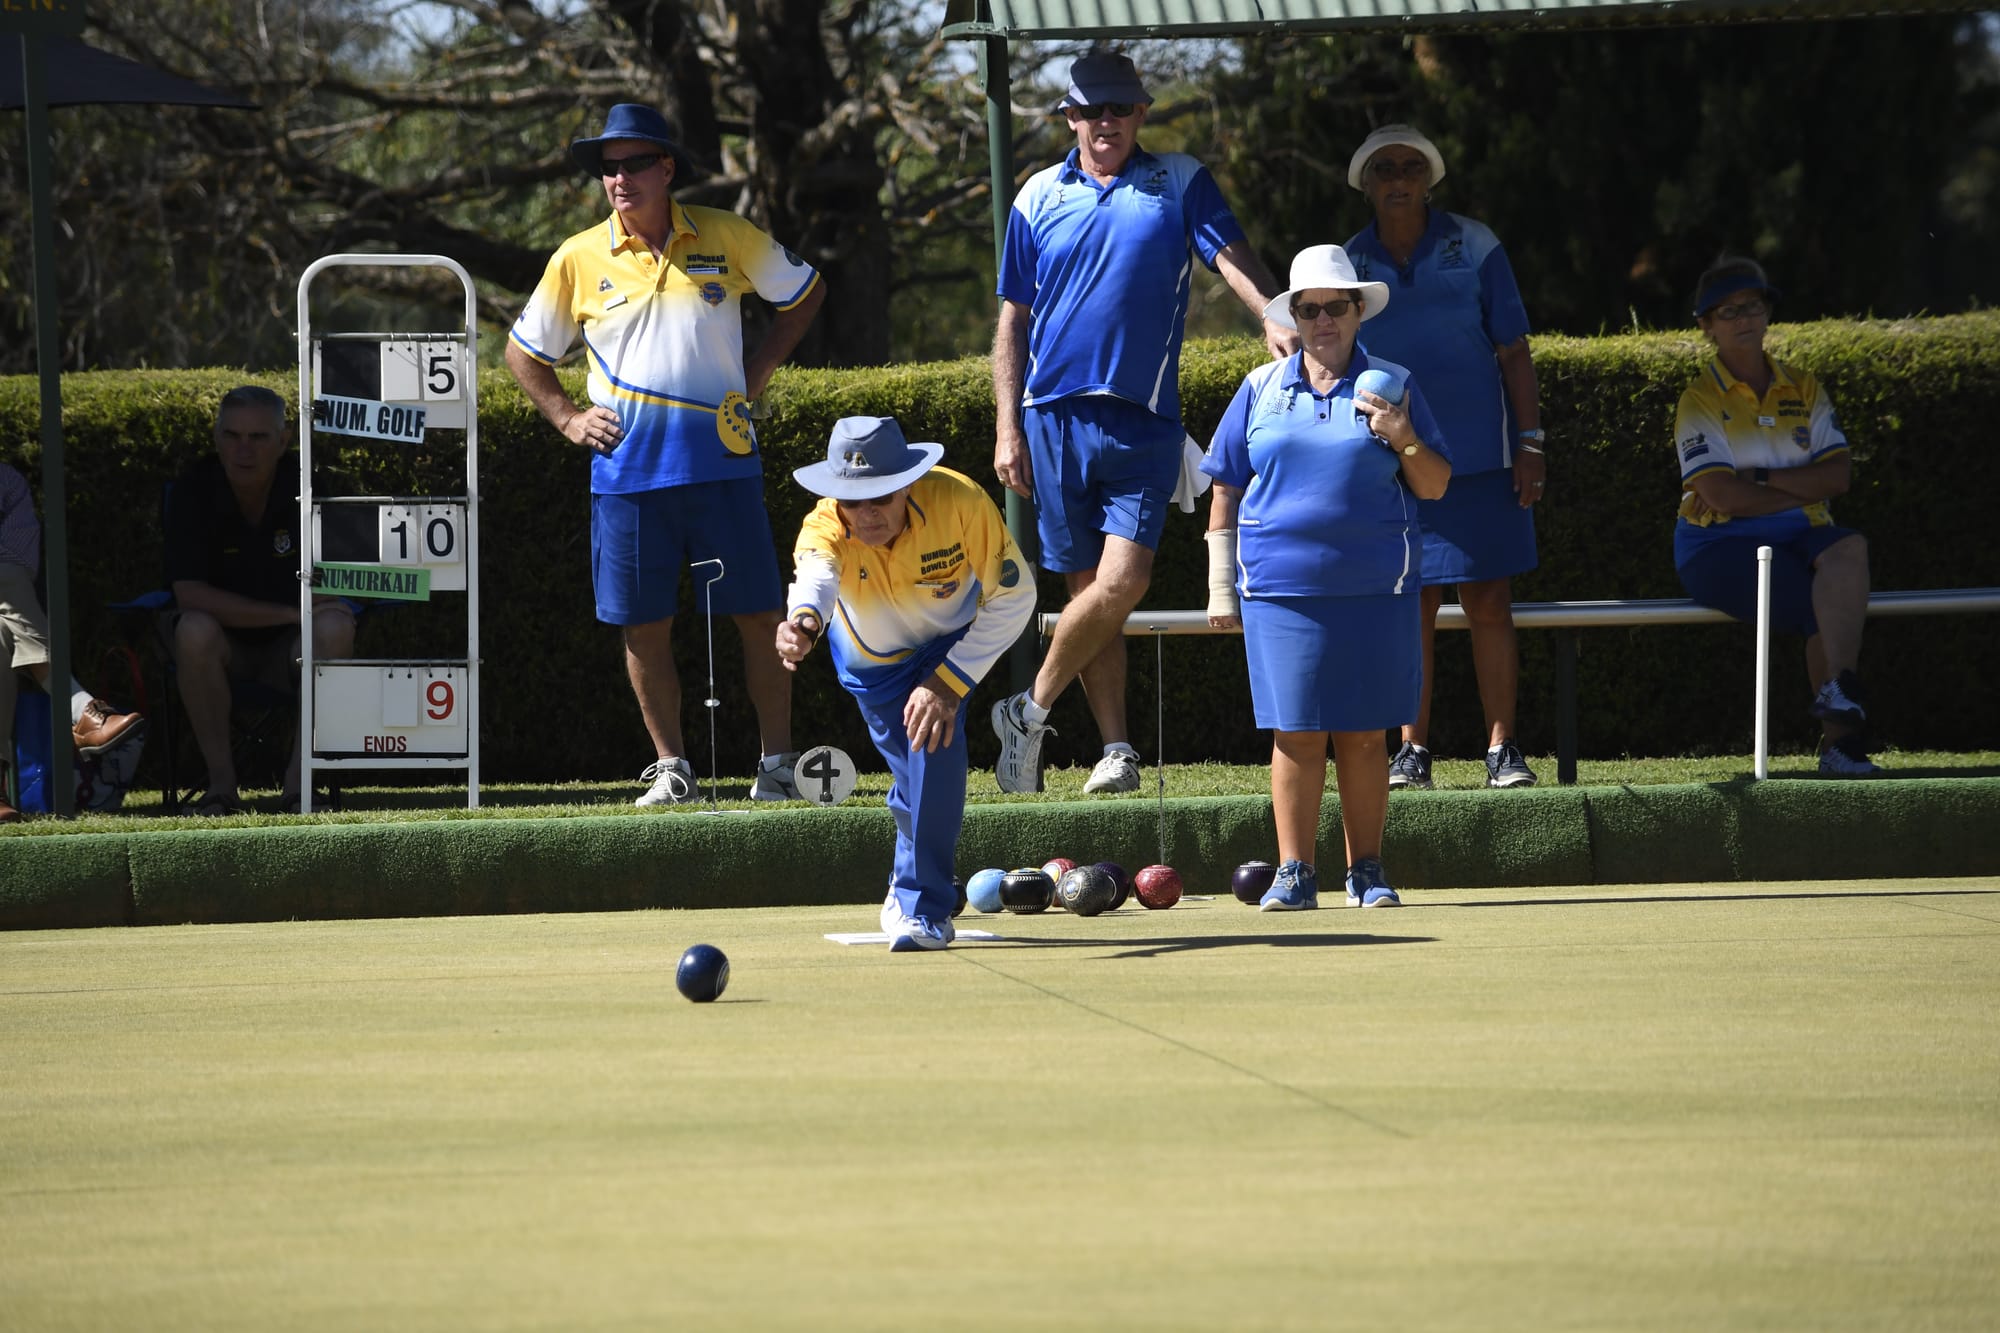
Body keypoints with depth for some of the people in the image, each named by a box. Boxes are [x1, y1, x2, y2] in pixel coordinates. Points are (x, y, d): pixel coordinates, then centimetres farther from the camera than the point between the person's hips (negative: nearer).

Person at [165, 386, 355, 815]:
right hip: (224, 648, -1)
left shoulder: (309, 484, -9)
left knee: (334, 630, -31)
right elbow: (189, 594, -21)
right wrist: (289, 613, -25)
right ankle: (221, 784, -23)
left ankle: (298, 782, -26)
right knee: (194, 631, -34)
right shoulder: (194, 490, -11)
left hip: (291, 650, 1)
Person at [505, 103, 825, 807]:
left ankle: (778, 762, 8)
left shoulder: (726, 237, 3)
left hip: (721, 457, -1)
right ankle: (671, 767, 13)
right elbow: (524, 351, 17)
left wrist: (755, 372, 8)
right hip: (627, 468, 1)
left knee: (757, 614, -1)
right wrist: (567, 418, 5)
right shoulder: (578, 259, 5)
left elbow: (805, 293, 18)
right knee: (644, 625, 2)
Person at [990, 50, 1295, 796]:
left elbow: (1230, 254, -6)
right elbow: (1013, 319, 12)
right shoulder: (1040, 198, 10)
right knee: (1089, 586, 2)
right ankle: (1116, 749, 7)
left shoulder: (1180, 184, 8)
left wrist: (1273, 319, -27)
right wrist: (1008, 428, 5)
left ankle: (1031, 713, 4)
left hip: (1145, 419, -1)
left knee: (1122, 582, -13)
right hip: (1057, 417, 1)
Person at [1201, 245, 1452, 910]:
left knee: (1364, 734, 1)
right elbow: (1226, 489, 13)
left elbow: (1435, 486, 8)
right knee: (1296, 732, -3)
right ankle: (1294, 872, 1)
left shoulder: (1393, 386, 7)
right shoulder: (1261, 390, 10)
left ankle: (1366, 871, 9)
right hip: (1281, 587, 0)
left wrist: (1403, 439, -11)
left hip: (1374, 587, 0)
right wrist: (1221, 586, 9)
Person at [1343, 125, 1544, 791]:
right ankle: (1413, 751, 7)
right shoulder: (1348, 263, 6)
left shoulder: (1473, 247, 3)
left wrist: (1530, 442, -3)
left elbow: (1513, 351, 3)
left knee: (1489, 603, -2)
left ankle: (1502, 750, 1)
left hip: (1478, 456, -1)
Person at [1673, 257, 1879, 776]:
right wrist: (1804, 492, -5)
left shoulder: (1803, 391, 15)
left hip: (1798, 537, 3)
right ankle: (1842, 736, -27)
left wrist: (1760, 477, -9)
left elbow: (1838, 476, 3)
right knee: (1825, 607, -28)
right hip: (1721, 546, -3)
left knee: (1849, 550, -33)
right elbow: (1722, 495, -12)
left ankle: (1839, 691, -43)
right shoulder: (1700, 401, 1)